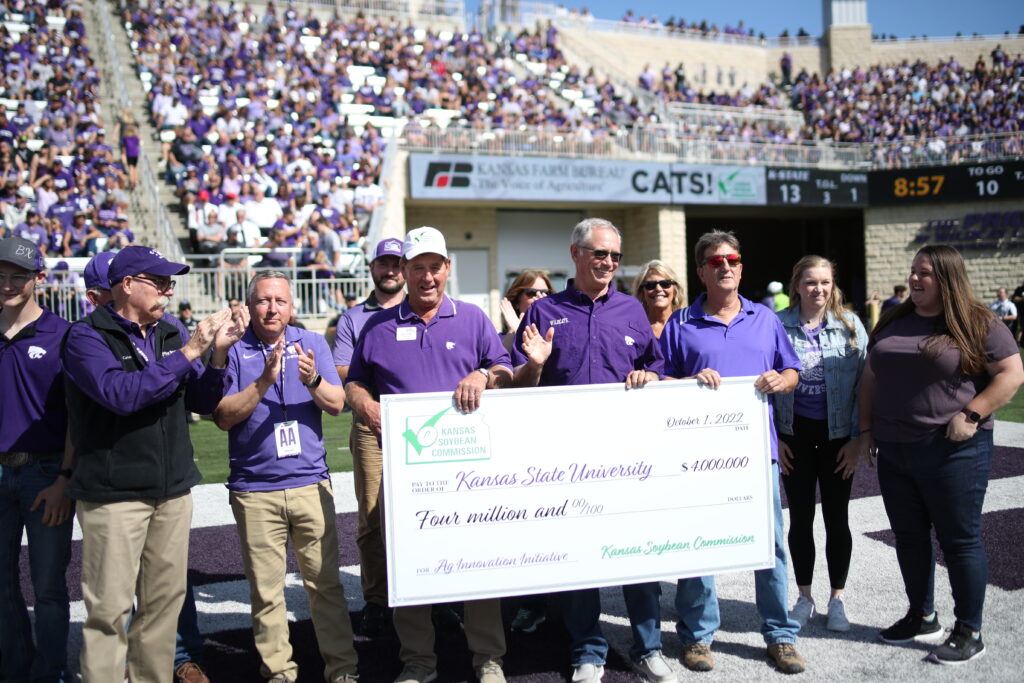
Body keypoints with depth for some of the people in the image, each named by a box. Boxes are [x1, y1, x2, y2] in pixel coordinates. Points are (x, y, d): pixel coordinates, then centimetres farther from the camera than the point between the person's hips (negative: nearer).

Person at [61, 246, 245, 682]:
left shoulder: (169, 334, 12)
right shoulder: (87, 336, -6)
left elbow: (202, 402, 10)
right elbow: (122, 394, -23)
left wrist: (218, 354, -6)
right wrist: (187, 353, -20)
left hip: (173, 491, 6)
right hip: (114, 494, -6)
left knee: (166, 599, 11)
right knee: (110, 608, -4)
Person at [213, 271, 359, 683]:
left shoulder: (312, 344, 8)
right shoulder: (233, 351, 3)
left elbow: (336, 404, 0)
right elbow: (223, 416, -6)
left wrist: (313, 380, -20)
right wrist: (264, 382, -20)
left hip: (311, 483, 1)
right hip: (254, 489, -1)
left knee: (326, 582, 3)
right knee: (265, 589, 5)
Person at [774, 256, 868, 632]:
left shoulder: (850, 326, -1)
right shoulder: (778, 326, -2)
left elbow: (864, 383, -1)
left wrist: (857, 439, -6)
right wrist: (773, 437, -3)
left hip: (837, 435, 0)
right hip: (794, 435, 0)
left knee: (837, 518, 8)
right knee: (800, 518, 9)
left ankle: (837, 598, 23)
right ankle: (804, 597, 23)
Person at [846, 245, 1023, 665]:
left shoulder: (977, 324, -5)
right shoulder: (892, 322, 10)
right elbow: (870, 378, 14)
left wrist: (972, 415, -17)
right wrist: (866, 430, 9)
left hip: (953, 452, -6)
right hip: (894, 452, 6)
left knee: (960, 539, 3)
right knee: (909, 537, 14)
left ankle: (969, 632, 15)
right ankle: (922, 618, 29)